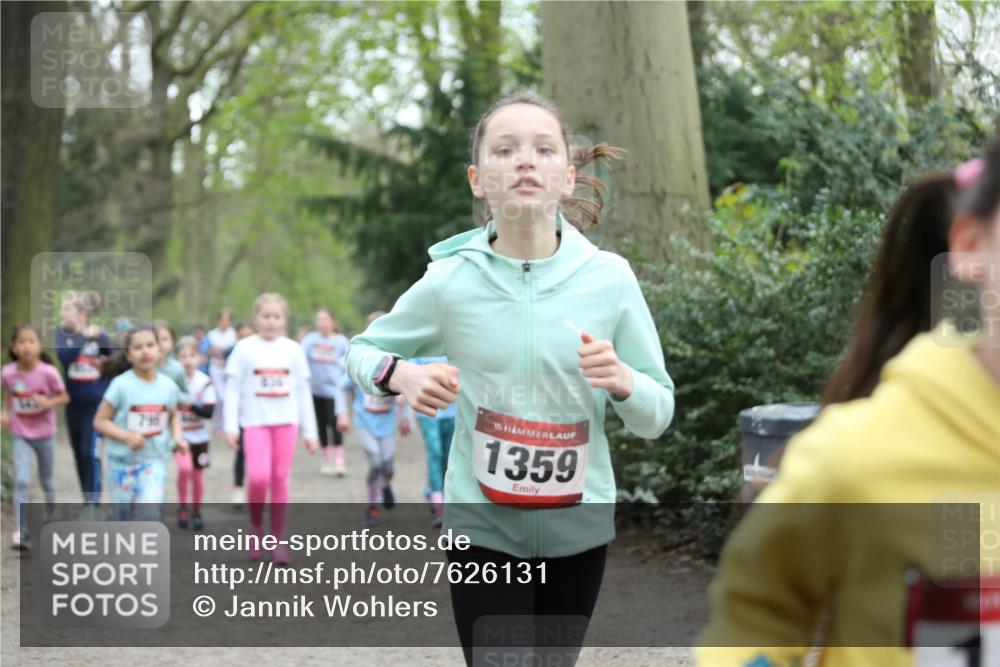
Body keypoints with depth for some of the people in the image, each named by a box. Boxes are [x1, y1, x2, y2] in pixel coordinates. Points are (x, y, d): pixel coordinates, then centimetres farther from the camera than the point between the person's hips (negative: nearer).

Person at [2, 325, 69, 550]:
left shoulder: (48, 372, -18)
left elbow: (64, 397, -7)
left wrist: (48, 403, -25)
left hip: (45, 434, 0)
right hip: (21, 435, 0)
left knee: (45, 480, 18)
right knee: (22, 481, -14)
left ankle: (51, 514, 47)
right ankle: (21, 532, -14)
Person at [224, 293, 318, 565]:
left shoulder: (293, 349, 7)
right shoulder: (245, 348, 1)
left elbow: (303, 392, 11)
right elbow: (233, 389, 1)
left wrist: (310, 431, 10)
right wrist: (231, 426, -6)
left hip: (286, 422, 2)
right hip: (255, 422, -2)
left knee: (280, 480, 1)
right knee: (258, 476, -16)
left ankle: (278, 541, 9)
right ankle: (256, 526, 9)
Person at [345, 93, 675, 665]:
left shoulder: (610, 278, -7)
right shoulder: (449, 280, -8)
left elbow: (658, 417, -1)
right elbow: (363, 350, 9)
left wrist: (621, 380, -23)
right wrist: (401, 375, -14)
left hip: (579, 526, 2)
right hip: (483, 526, -2)